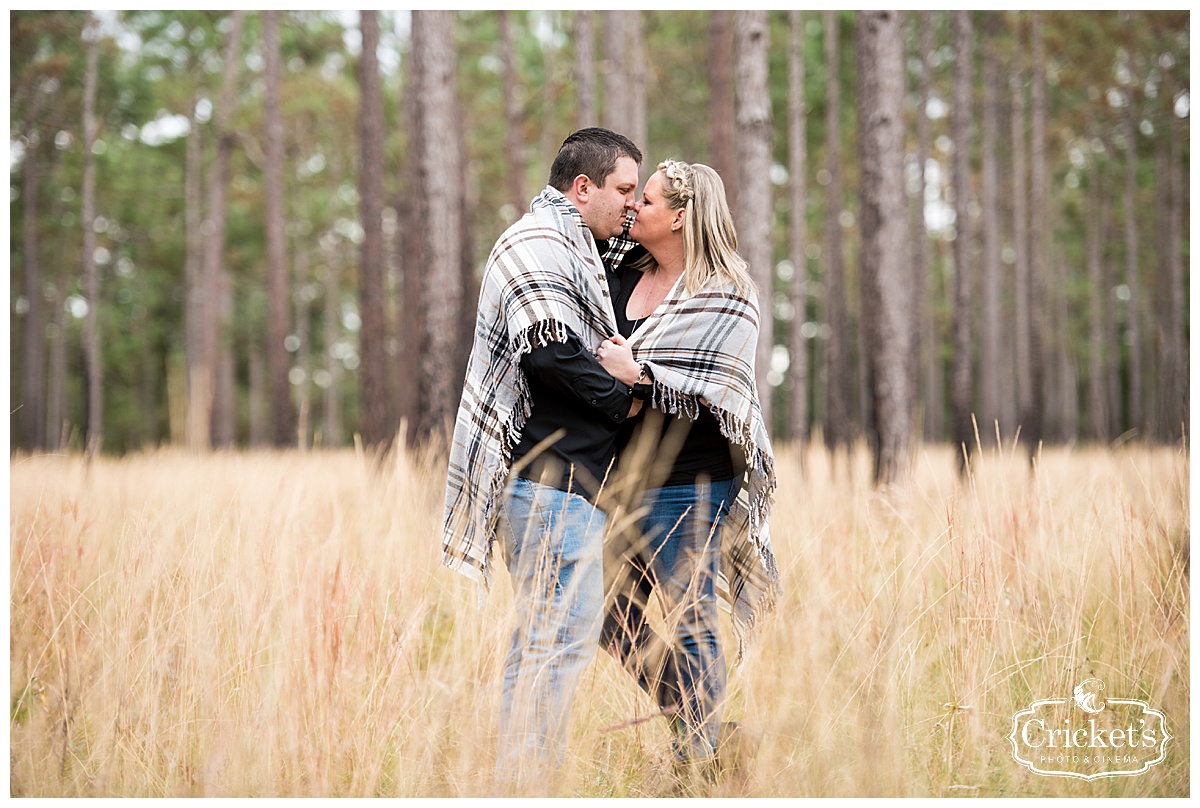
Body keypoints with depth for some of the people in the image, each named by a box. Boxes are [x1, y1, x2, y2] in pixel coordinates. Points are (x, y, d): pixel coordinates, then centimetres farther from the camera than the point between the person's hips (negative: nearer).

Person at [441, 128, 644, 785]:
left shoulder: (579, 250, 23)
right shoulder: (537, 246, -9)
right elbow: (550, 349, -22)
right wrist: (621, 401, -10)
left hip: (569, 478, 11)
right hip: (551, 477, -11)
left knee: (549, 634, 12)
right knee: (562, 634, -12)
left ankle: (522, 781, 17)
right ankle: (521, 780, -10)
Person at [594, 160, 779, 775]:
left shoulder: (725, 296, -9)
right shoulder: (627, 275, 11)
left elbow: (718, 394, -17)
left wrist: (638, 375, -21)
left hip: (689, 487, -8)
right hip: (623, 482, 8)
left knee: (687, 623, -3)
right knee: (613, 620, 11)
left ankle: (699, 760, 9)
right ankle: (695, 724, 25)